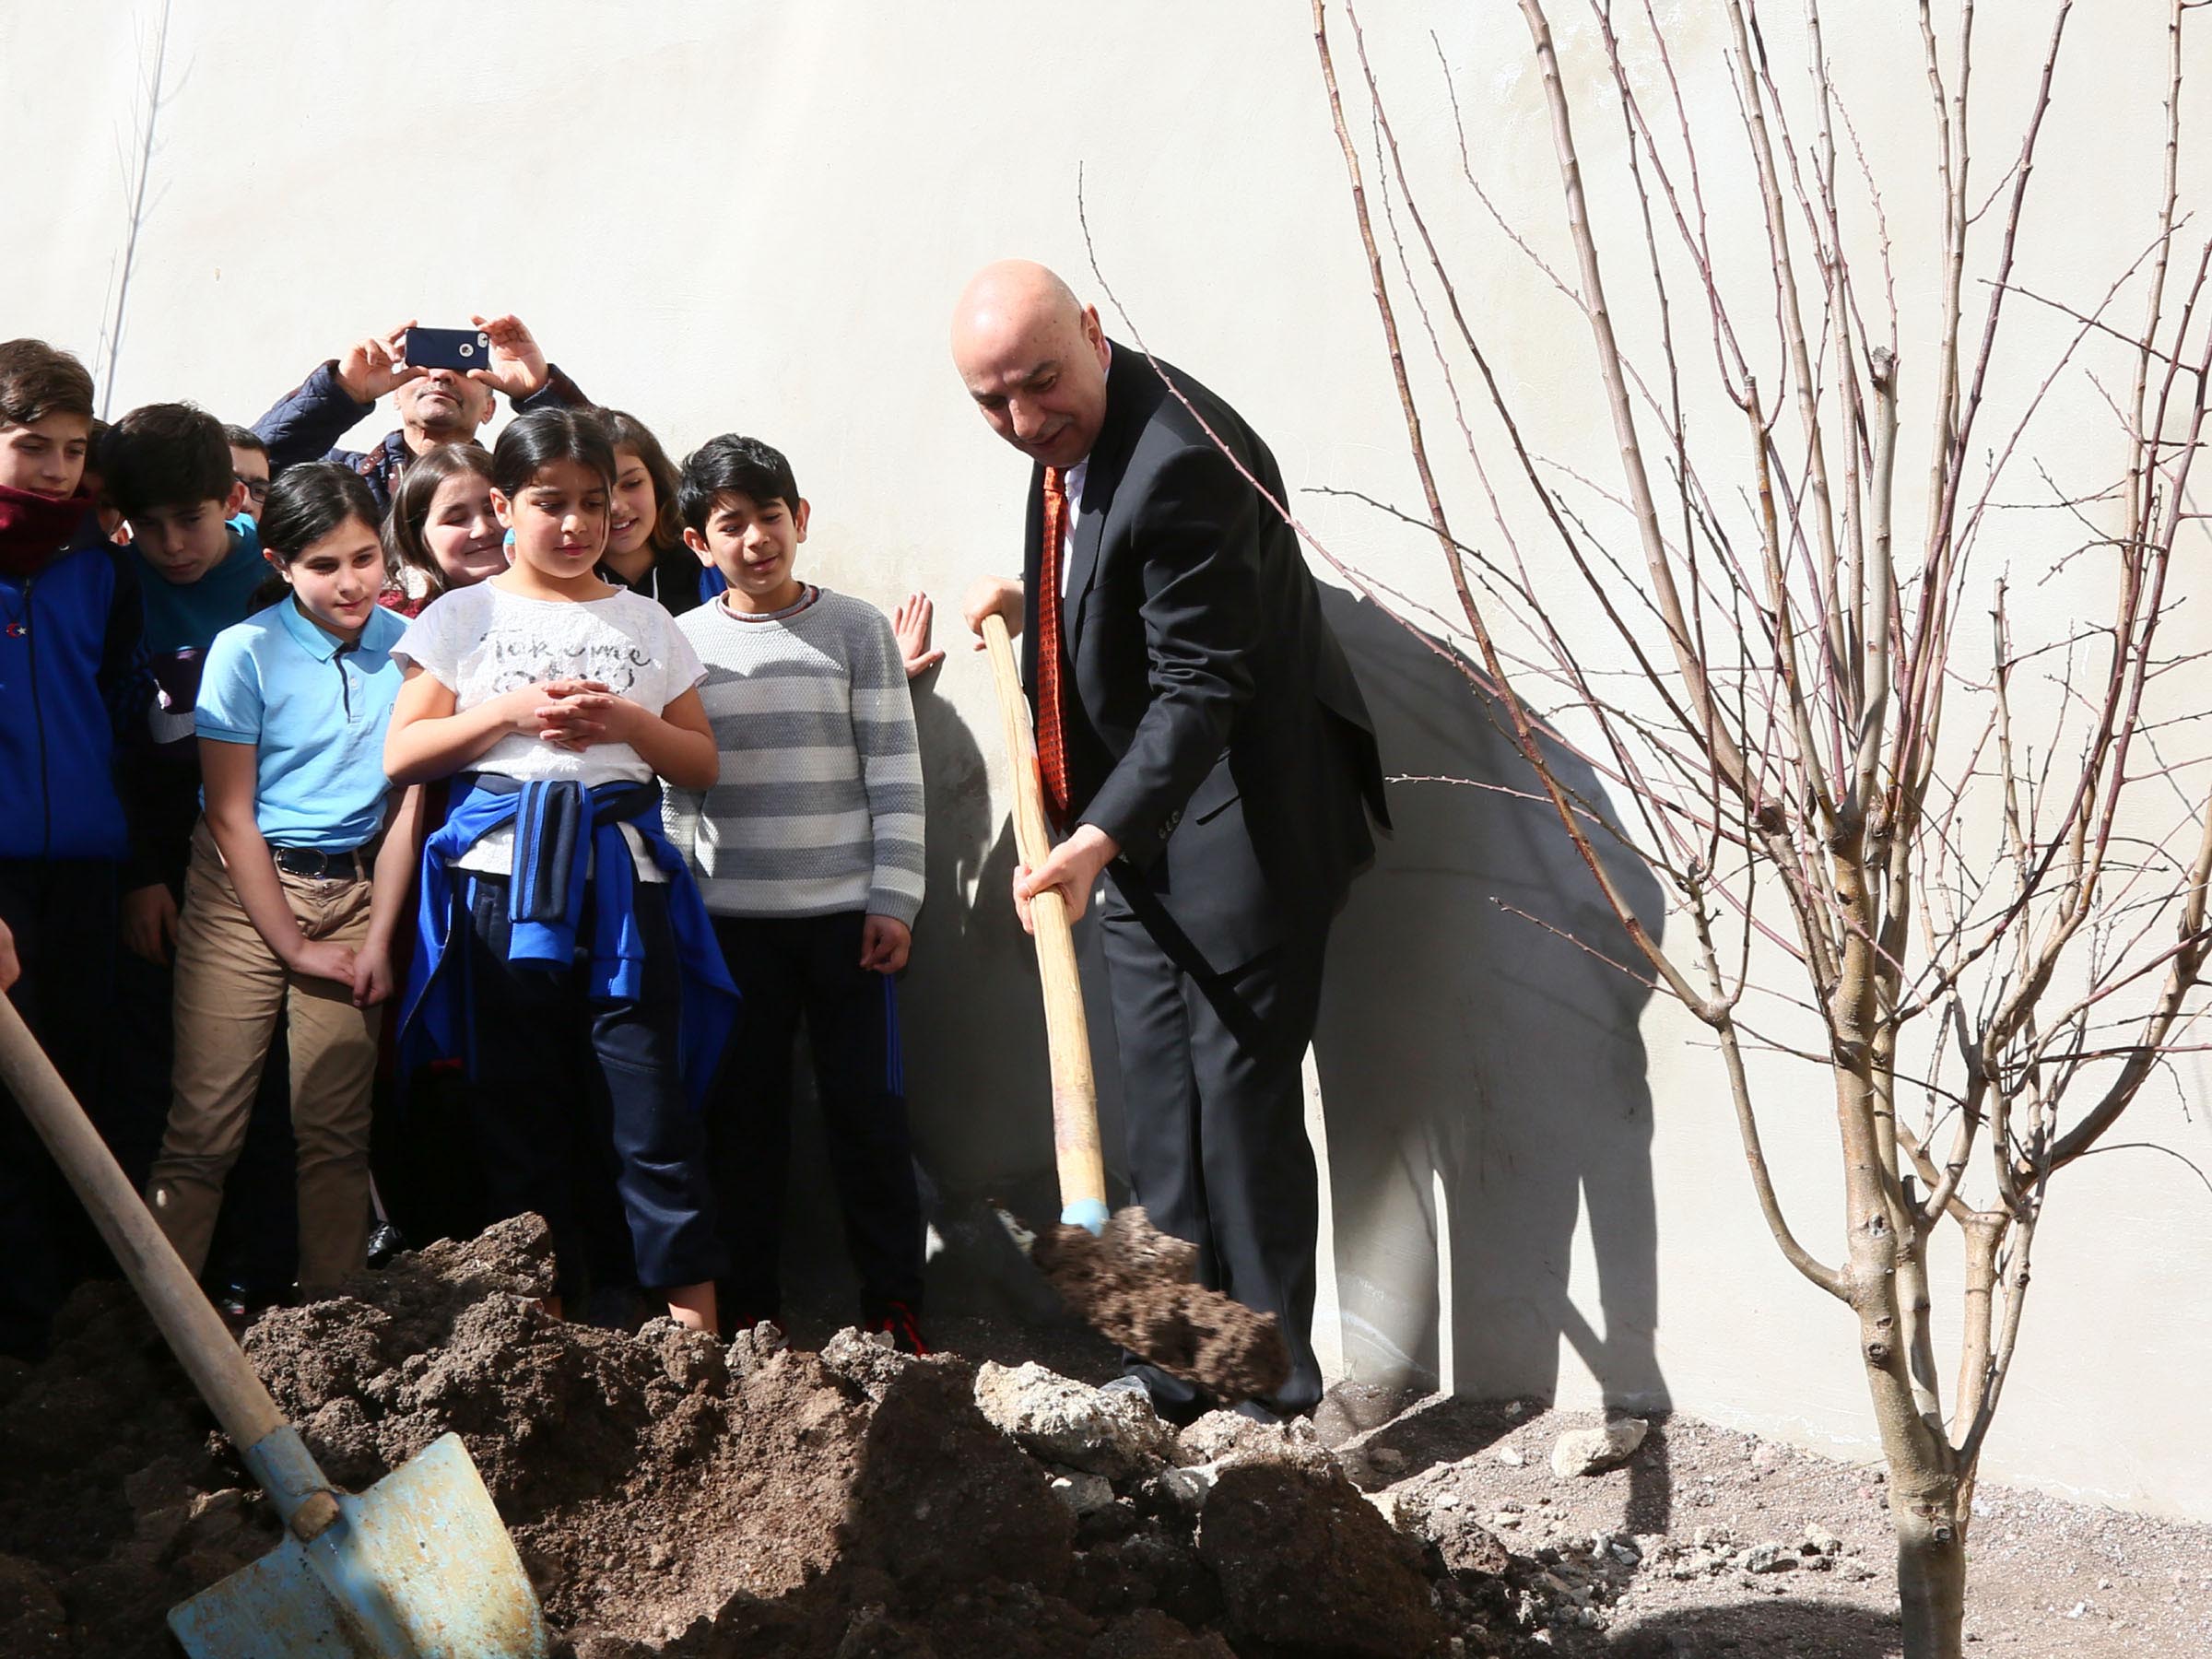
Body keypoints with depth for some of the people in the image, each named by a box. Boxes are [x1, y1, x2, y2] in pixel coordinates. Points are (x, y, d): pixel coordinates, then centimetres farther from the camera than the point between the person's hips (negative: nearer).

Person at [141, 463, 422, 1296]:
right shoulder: (247, 651, -8)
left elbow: (406, 804, 3)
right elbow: (231, 817, -6)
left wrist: (378, 939, -2)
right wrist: (295, 947, -6)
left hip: (356, 890, 3)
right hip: (242, 891, -2)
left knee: (337, 1129, 4)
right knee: (205, 1127, -4)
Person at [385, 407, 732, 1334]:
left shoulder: (644, 624, 13)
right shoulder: (466, 617, 9)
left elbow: (703, 764, 14)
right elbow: (401, 754, 3)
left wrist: (629, 722, -5)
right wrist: (511, 711, -9)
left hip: (623, 880, 0)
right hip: (502, 880, 0)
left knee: (652, 1112, -5)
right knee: (521, 1117, 4)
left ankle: (699, 1327, -2)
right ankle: (545, 1319, 14)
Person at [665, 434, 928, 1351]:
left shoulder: (857, 629, 1)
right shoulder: (682, 644, 5)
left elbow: (896, 771, 0)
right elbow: (672, 789, 8)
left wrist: (894, 899, -6)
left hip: (846, 908, -1)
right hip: (731, 920, 1)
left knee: (869, 1107, 2)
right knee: (743, 1113, 6)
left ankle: (893, 1302, 12)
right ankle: (751, 1304, 16)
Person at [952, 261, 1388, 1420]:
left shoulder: (1179, 461, -25)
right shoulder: (1069, 436, 6)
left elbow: (1200, 689, -28)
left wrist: (1096, 839, -34)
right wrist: (1034, 599, 12)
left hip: (1238, 826, -10)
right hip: (1137, 830, 10)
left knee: (1241, 1096, -4)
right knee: (1159, 1105, 12)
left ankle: (1270, 1389, 6)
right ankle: (1178, 1367, 21)